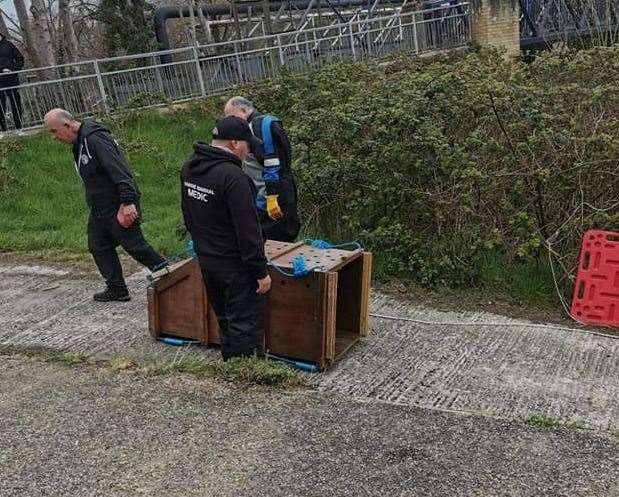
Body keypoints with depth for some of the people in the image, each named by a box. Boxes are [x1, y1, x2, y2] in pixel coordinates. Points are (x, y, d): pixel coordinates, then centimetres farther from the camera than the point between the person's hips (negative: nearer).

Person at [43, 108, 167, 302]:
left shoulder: (95, 138, -21)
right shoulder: (79, 142, 12)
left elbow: (119, 170, -28)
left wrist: (128, 202, -33)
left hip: (119, 206, -10)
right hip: (99, 209, 10)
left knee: (135, 246, -4)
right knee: (99, 248, 14)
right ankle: (116, 288, 22)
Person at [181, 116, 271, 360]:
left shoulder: (189, 167, 4)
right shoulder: (232, 176, -25)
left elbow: (188, 215, 17)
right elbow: (247, 230, -23)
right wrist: (261, 271, -17)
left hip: (205, 260, 9)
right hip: (235, 266, -9)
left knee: (225, 318, 21)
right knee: (246, 322, 1)